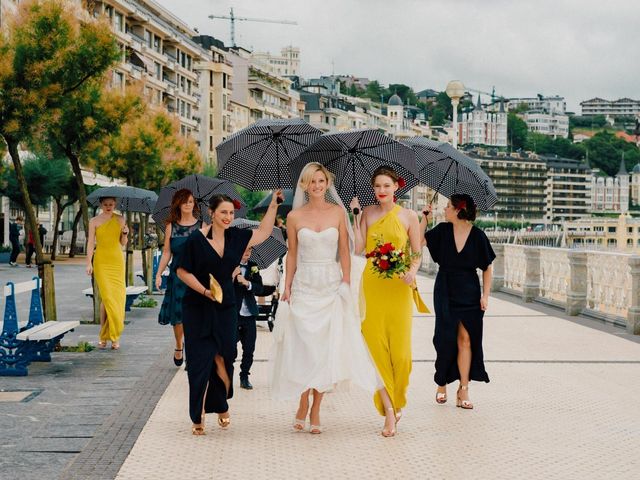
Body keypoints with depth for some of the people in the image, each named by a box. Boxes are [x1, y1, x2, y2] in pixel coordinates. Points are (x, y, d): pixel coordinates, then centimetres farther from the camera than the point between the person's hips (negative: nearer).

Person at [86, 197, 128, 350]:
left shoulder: (120, 220, 9)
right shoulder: (94, 221, 4)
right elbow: (90, 242, 2)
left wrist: (125, 233, -7)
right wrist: (89, 263, -6)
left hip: (117, 260, 2)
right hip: (101, 261, -2)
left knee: (118, 296, -3)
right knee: (107, 296, -11)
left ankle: (114, 336, 6)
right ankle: (103, 335, -3)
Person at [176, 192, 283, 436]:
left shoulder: (235, 236, 5)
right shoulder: (196, 239, -9)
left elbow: (263, 232, 16)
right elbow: (183, 271, -5)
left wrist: (273, 205, 13)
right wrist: (204, 290, -16)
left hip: (225, 308, 4)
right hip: (198, 309, -3)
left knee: (223, 360, 2)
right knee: (199, 363, -1)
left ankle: (221, 406, 26)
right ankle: (197, 418, 11)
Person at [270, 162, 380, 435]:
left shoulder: (338, 212, 2)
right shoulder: (294, 217, 2)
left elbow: (345, 252, 3)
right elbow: (292, 255, 7)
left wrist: (346, 284, -3)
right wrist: (287, 287, 3)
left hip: (331, 287, 0)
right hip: (304, 287, 0)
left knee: (326, 347, 0)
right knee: (303, 347, -1)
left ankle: (315, 410, 9)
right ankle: (302, 406, 14)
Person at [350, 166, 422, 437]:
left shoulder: (408, 217, 4)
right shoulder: (367, 214, 7)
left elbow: (417, 253, 7)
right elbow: (357, 248, -4)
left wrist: (412, 269, -12)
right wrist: (355, 215, -4)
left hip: (398, 288, -1)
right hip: (372, 286, 1)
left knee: (399, 348, -1)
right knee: (376, 345, -2)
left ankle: (397, 400, 24)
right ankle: (389, 410, 4)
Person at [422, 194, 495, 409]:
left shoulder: (477, 235, -6)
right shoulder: (442, 230, -1)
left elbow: (487, 268, 0)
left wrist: (485, 295, -5)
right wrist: (424, 216, -3)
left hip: (469, 293, -1)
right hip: (445, 292, 1)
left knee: (466, 339, -4)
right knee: (446, 338, 2)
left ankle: (463, 390, 1)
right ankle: (441, 384, 17)